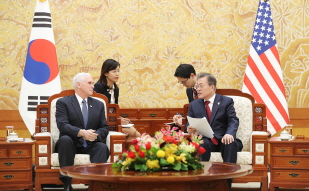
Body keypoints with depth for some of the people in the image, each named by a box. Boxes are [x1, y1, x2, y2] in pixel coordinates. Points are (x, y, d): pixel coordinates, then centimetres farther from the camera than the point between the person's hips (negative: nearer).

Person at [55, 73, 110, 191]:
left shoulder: (98, 105, 15)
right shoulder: (63, 102, 0)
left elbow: (104, 128, 7)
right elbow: (62, 125, -14)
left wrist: (96, 135, -18)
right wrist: (81, 132, -32)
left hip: (91, 145, 3)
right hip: (72, 144, -3)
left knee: (103, 147, -29)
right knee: (65, 139, -36)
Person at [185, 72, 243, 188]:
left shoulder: (226, 101, 8)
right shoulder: (194, 105, 17)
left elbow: (233, 121, -4)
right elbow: (189, 123, 15)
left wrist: (229, 134, -27)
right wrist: (189, 128, -13)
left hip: (223, 139, -1)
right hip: (205, 140, 1)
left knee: (231, 144, -36)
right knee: (202, 144, -36)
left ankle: (226, 184, -37)